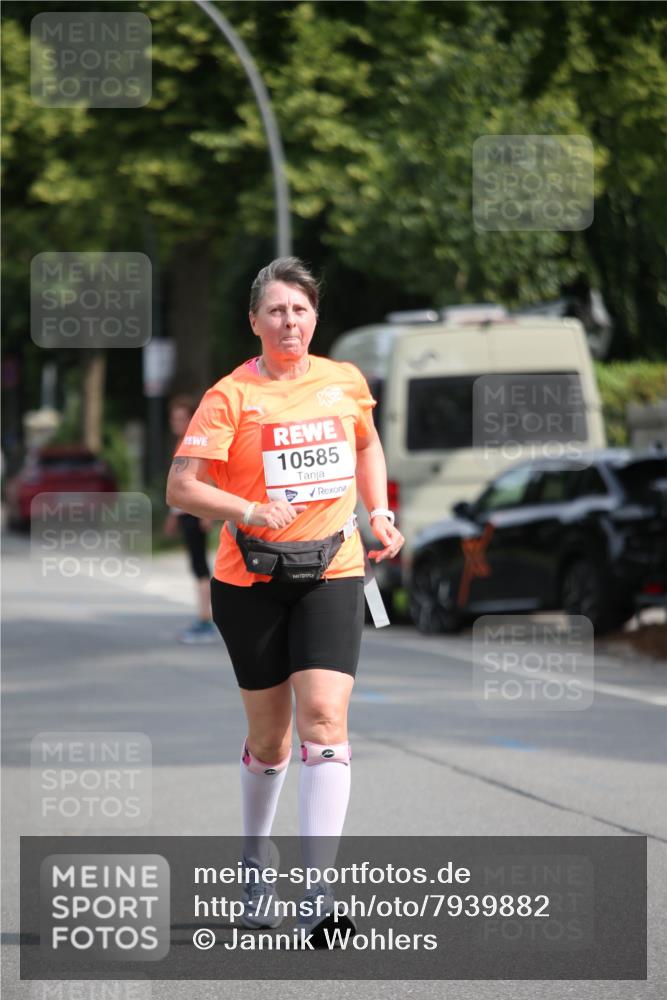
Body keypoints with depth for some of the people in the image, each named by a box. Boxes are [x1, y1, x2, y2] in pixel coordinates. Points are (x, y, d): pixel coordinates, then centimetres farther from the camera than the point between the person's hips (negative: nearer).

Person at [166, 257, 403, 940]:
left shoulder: (345, 381, 6)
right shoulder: (231, 395, -6)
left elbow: (367, 446, 27)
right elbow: (181, 487, -10)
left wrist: (379, 514, 14)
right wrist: (252, 512, -24)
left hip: (331, 570, 1)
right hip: (250, 579, -1)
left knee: (324, 716, -16)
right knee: (269, 735, 8)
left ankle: (319, 885, -19)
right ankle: (256, 857, 34)